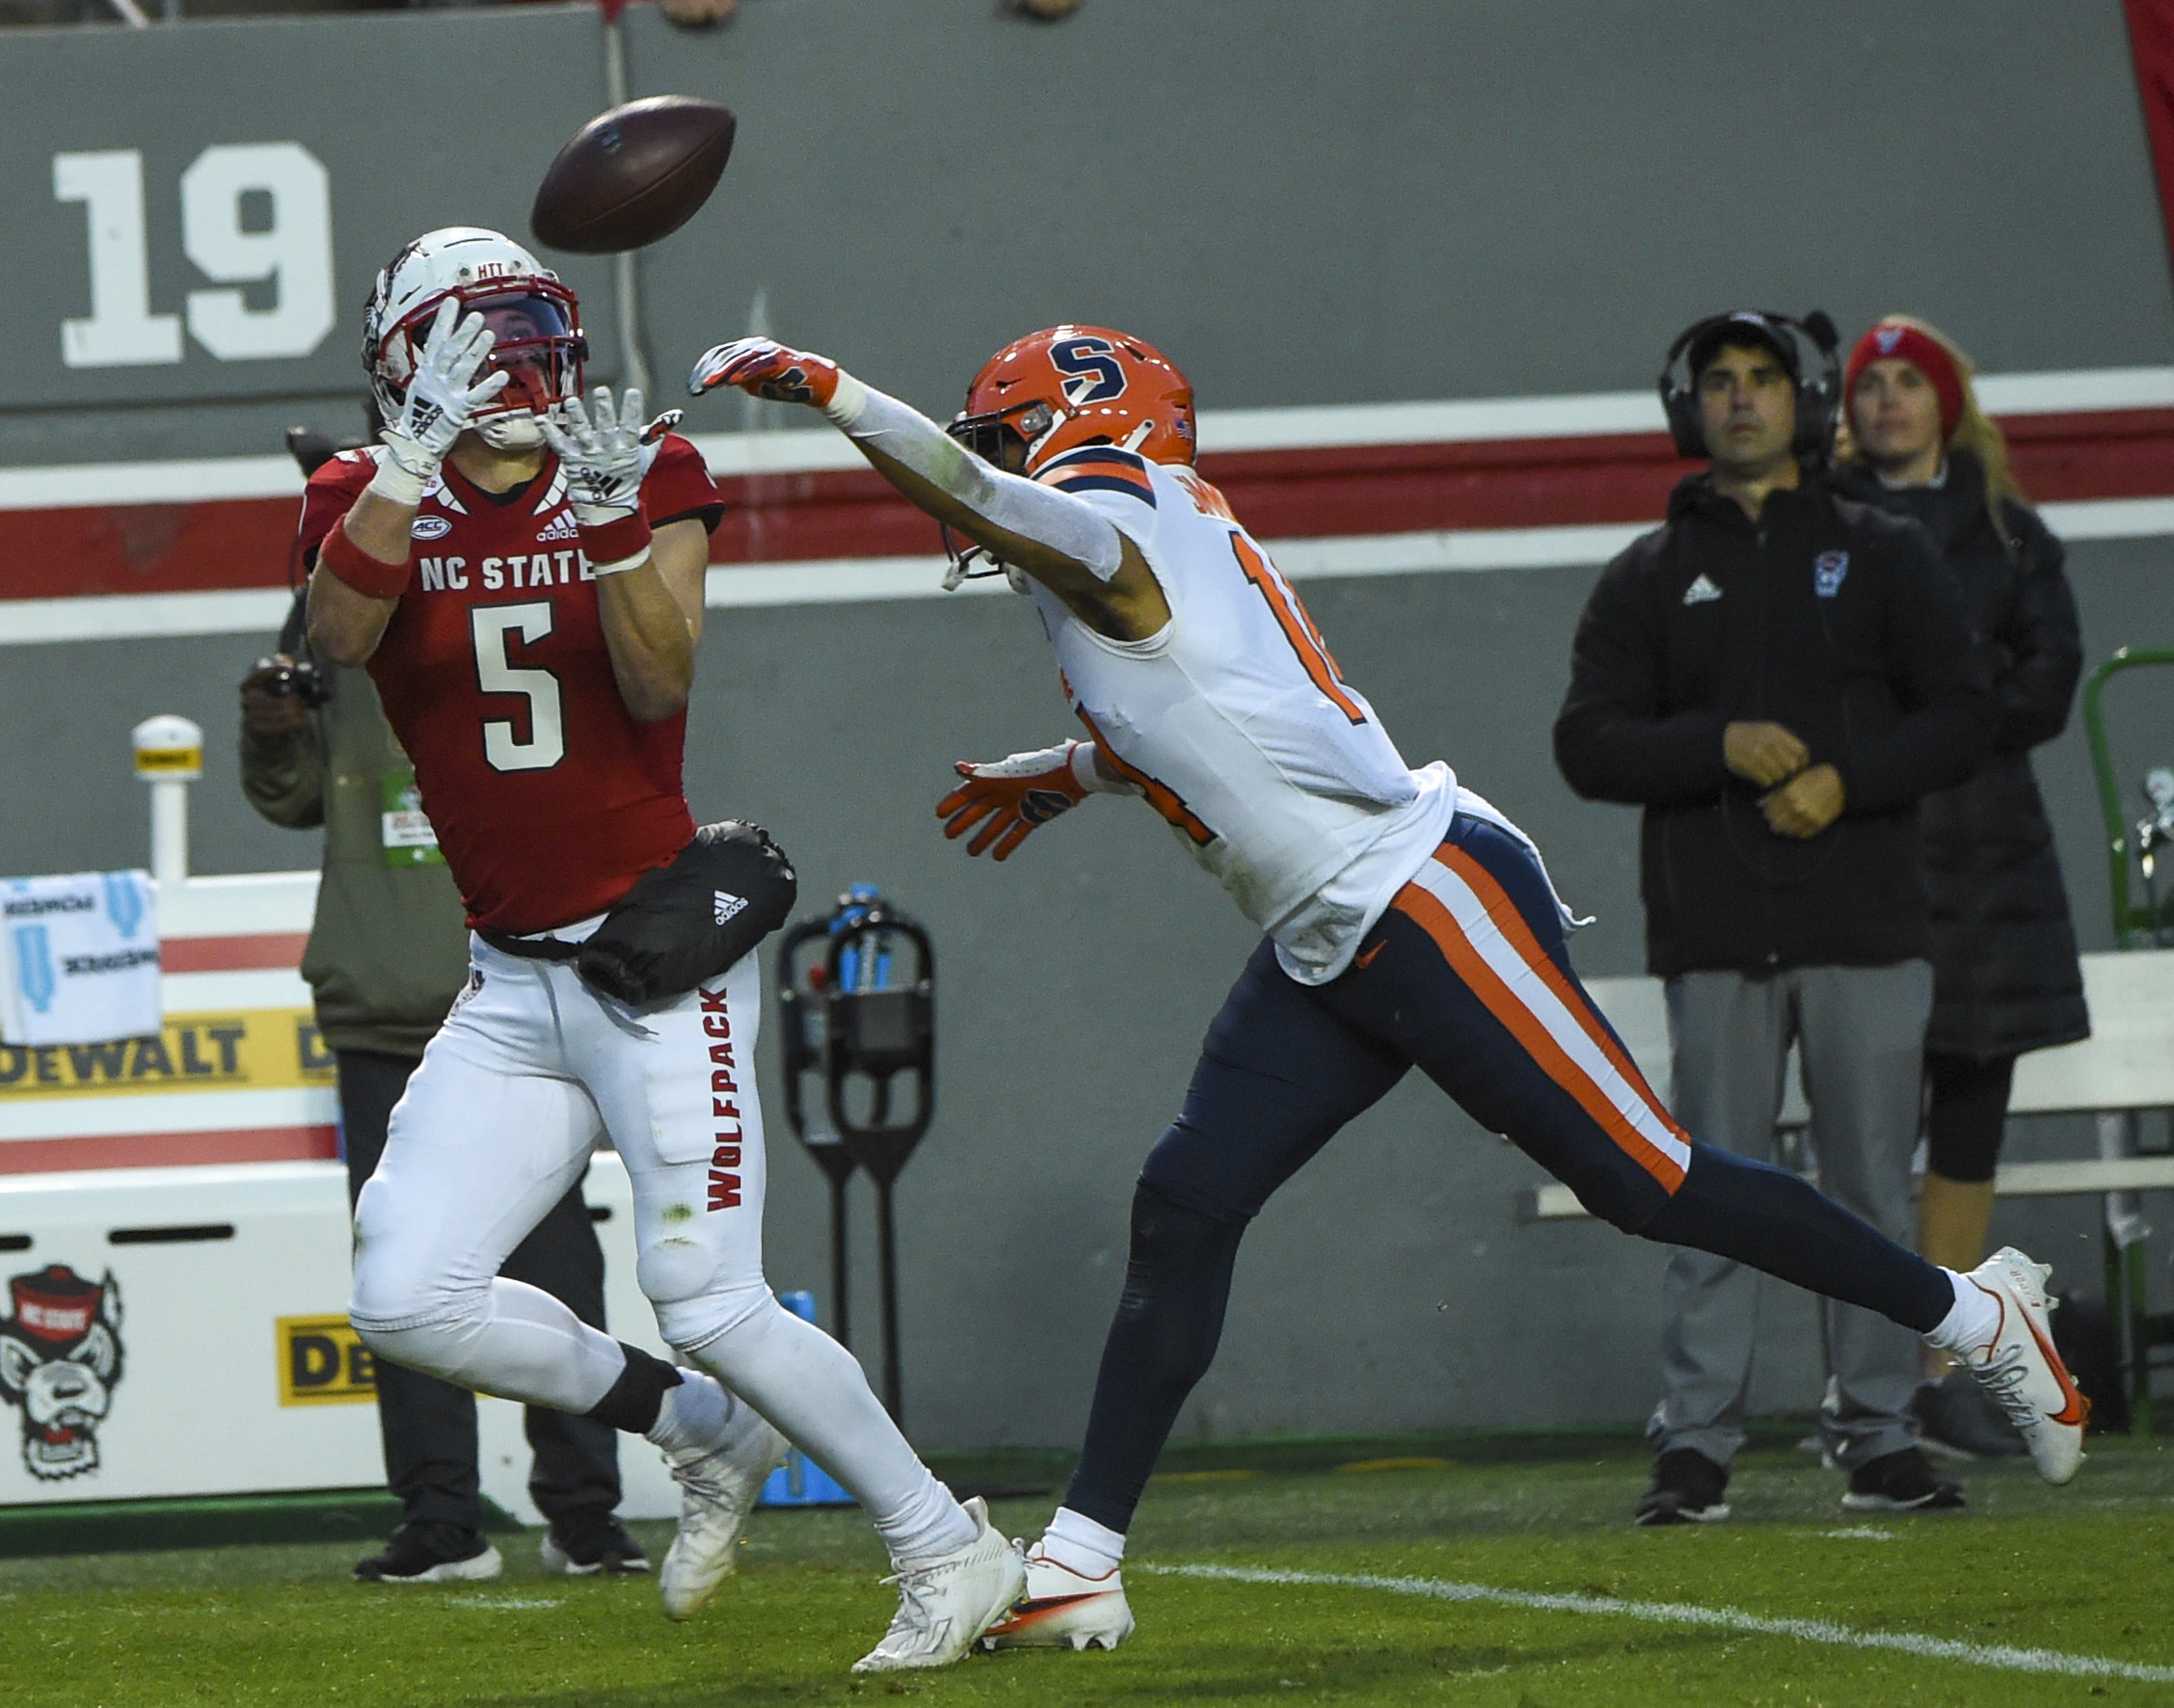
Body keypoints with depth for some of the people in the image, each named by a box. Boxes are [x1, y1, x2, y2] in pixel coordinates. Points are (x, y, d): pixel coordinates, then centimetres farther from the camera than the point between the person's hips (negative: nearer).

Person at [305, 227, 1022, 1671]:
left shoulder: (650, 481, -1)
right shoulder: (374, 500, 3)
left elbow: (660, 685, -15)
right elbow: (342, 633, -20)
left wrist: (614, 523, -29)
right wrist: (423, 445, -29)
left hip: (659, 964, -4)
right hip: (512, 989, 4)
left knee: (708, 1305, -12)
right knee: (406, 1302, -7)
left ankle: (952, 1552, 5)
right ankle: (704, 1433, 14)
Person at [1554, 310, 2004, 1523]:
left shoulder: (1886, 557, 11)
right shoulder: (1648, 580, 12)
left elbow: (1964, 718, 4)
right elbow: (1590, 744, 3)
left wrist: (1849, 779, -12)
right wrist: (1721, 746, -13)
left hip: (1866, 929, 0)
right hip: (1717, 942, 0)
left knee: (1875, 1190, 0)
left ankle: (1878, 1434, 5)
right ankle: (1698, 1444, -2)